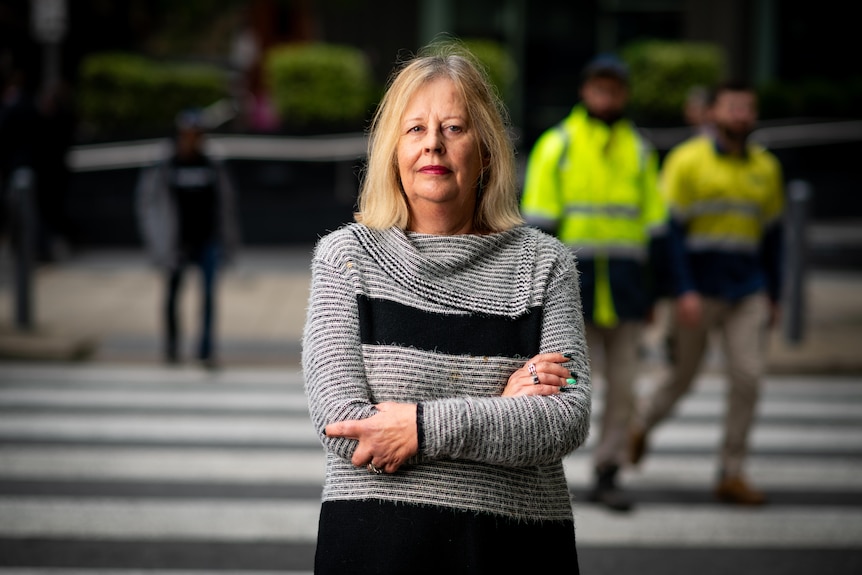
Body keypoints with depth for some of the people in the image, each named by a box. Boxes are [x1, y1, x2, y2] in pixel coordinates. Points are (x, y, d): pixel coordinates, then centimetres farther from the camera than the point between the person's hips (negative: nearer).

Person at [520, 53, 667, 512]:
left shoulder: (639, 151, 13)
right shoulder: (556, 145, 2)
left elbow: (654, 225, 14)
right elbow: (538, 220, -2)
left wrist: (652, 292, 11)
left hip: (625, 283, 3)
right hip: (573, 280, -3)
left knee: (622, 384, 3)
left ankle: (607, 475, 10)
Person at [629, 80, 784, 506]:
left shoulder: (766, 167, 9)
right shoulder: (687, 161, -5)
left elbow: (771, 235, 16)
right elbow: (671, 229, -8)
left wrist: (773, 294, 15)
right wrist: (684, 291, -16)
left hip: (747, 293, 3)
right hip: (699, 291, -3)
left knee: (748, 377, -7)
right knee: (684, 375, 9)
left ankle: (732, 474, 1)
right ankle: (641, 426, 38)